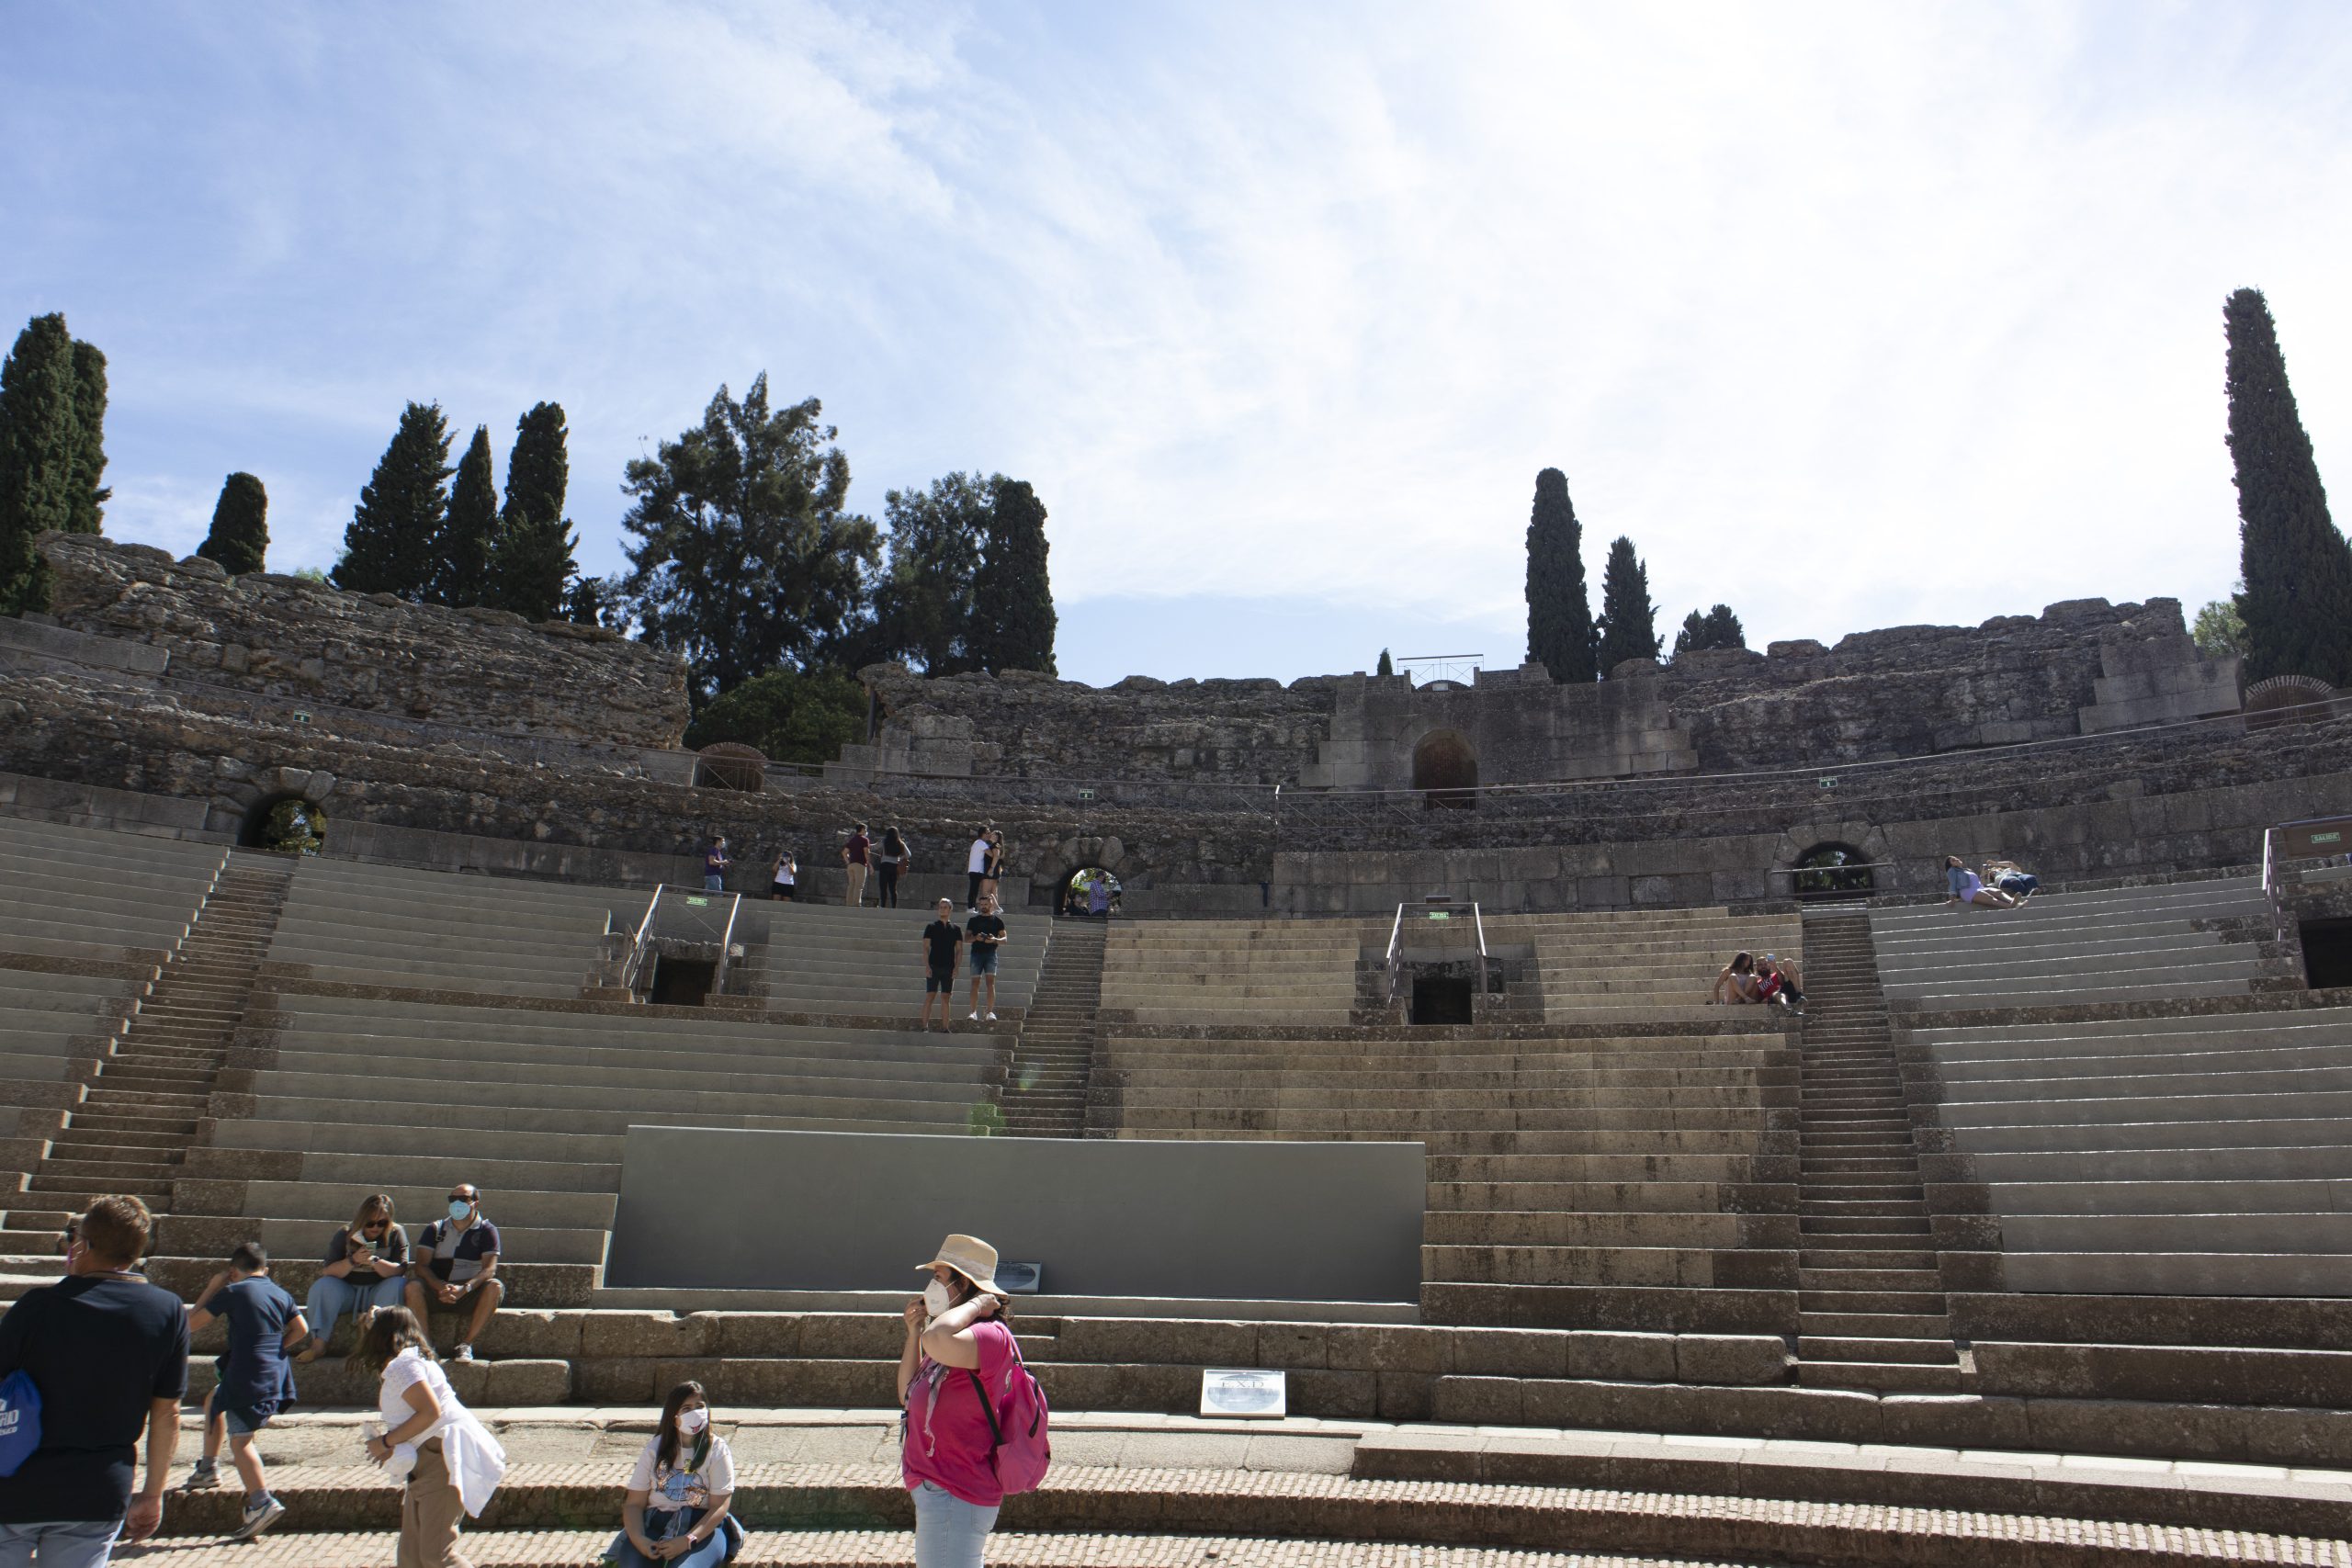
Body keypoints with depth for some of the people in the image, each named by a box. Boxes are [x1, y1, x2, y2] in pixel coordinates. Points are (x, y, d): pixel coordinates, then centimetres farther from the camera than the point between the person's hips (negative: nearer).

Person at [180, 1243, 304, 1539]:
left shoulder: (233, 1292, -5)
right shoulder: (280, 1294, 10)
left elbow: (191, 1324, -1)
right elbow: (300, 1329, 5)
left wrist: (211, 1289, 8)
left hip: (246, 1376, -7)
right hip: (275, 1375, 7)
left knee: (239, 1441, -4)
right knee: (214, 1399, 29)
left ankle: (262, 1503, -15)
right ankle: (208, 1469, 38)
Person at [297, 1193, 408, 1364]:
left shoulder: (395, 1234, -4)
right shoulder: (345, 1235, -1)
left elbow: (400, 1270, -14)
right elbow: (329, 1272, -8)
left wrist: (375, 1262, -31)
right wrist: (353, 1260, -26)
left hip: (377, 1293, -1)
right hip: (347, 1292, 1)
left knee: (398, 1284, -31)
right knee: (323, 1285, -25)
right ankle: (318, 1344, -25)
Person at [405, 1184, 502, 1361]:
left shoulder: (487, 1231, 2)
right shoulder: (436, 1229, 8)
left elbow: (490, 1268, -10)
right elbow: (421, 1265, -4)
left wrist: (464, 1289, -30)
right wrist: (441, 1287, -25)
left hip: (471, 1293, -1)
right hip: (437, 1292, 1)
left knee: (495, 1286, -30)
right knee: (413, 1286, -28)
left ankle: (466, 1342, -23)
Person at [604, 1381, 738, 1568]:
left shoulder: (717, 1450, -1)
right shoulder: (655, 1448, 7)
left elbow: (719, 1507, -7)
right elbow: (634, 1503, 3)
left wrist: (688, 1540, -21)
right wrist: (638, 1539, -17)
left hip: (702, 1527, -2)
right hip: (654, 1522, 2)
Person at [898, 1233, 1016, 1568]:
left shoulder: (990, 1336, -20)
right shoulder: (963, 1338, 12)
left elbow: (937, 1340, -42)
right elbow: (909, 1396, 17)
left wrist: (975, 1304, -24)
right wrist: (913, 1332, 8)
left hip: (953, 1497, -10)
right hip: (940, 1491, 10)